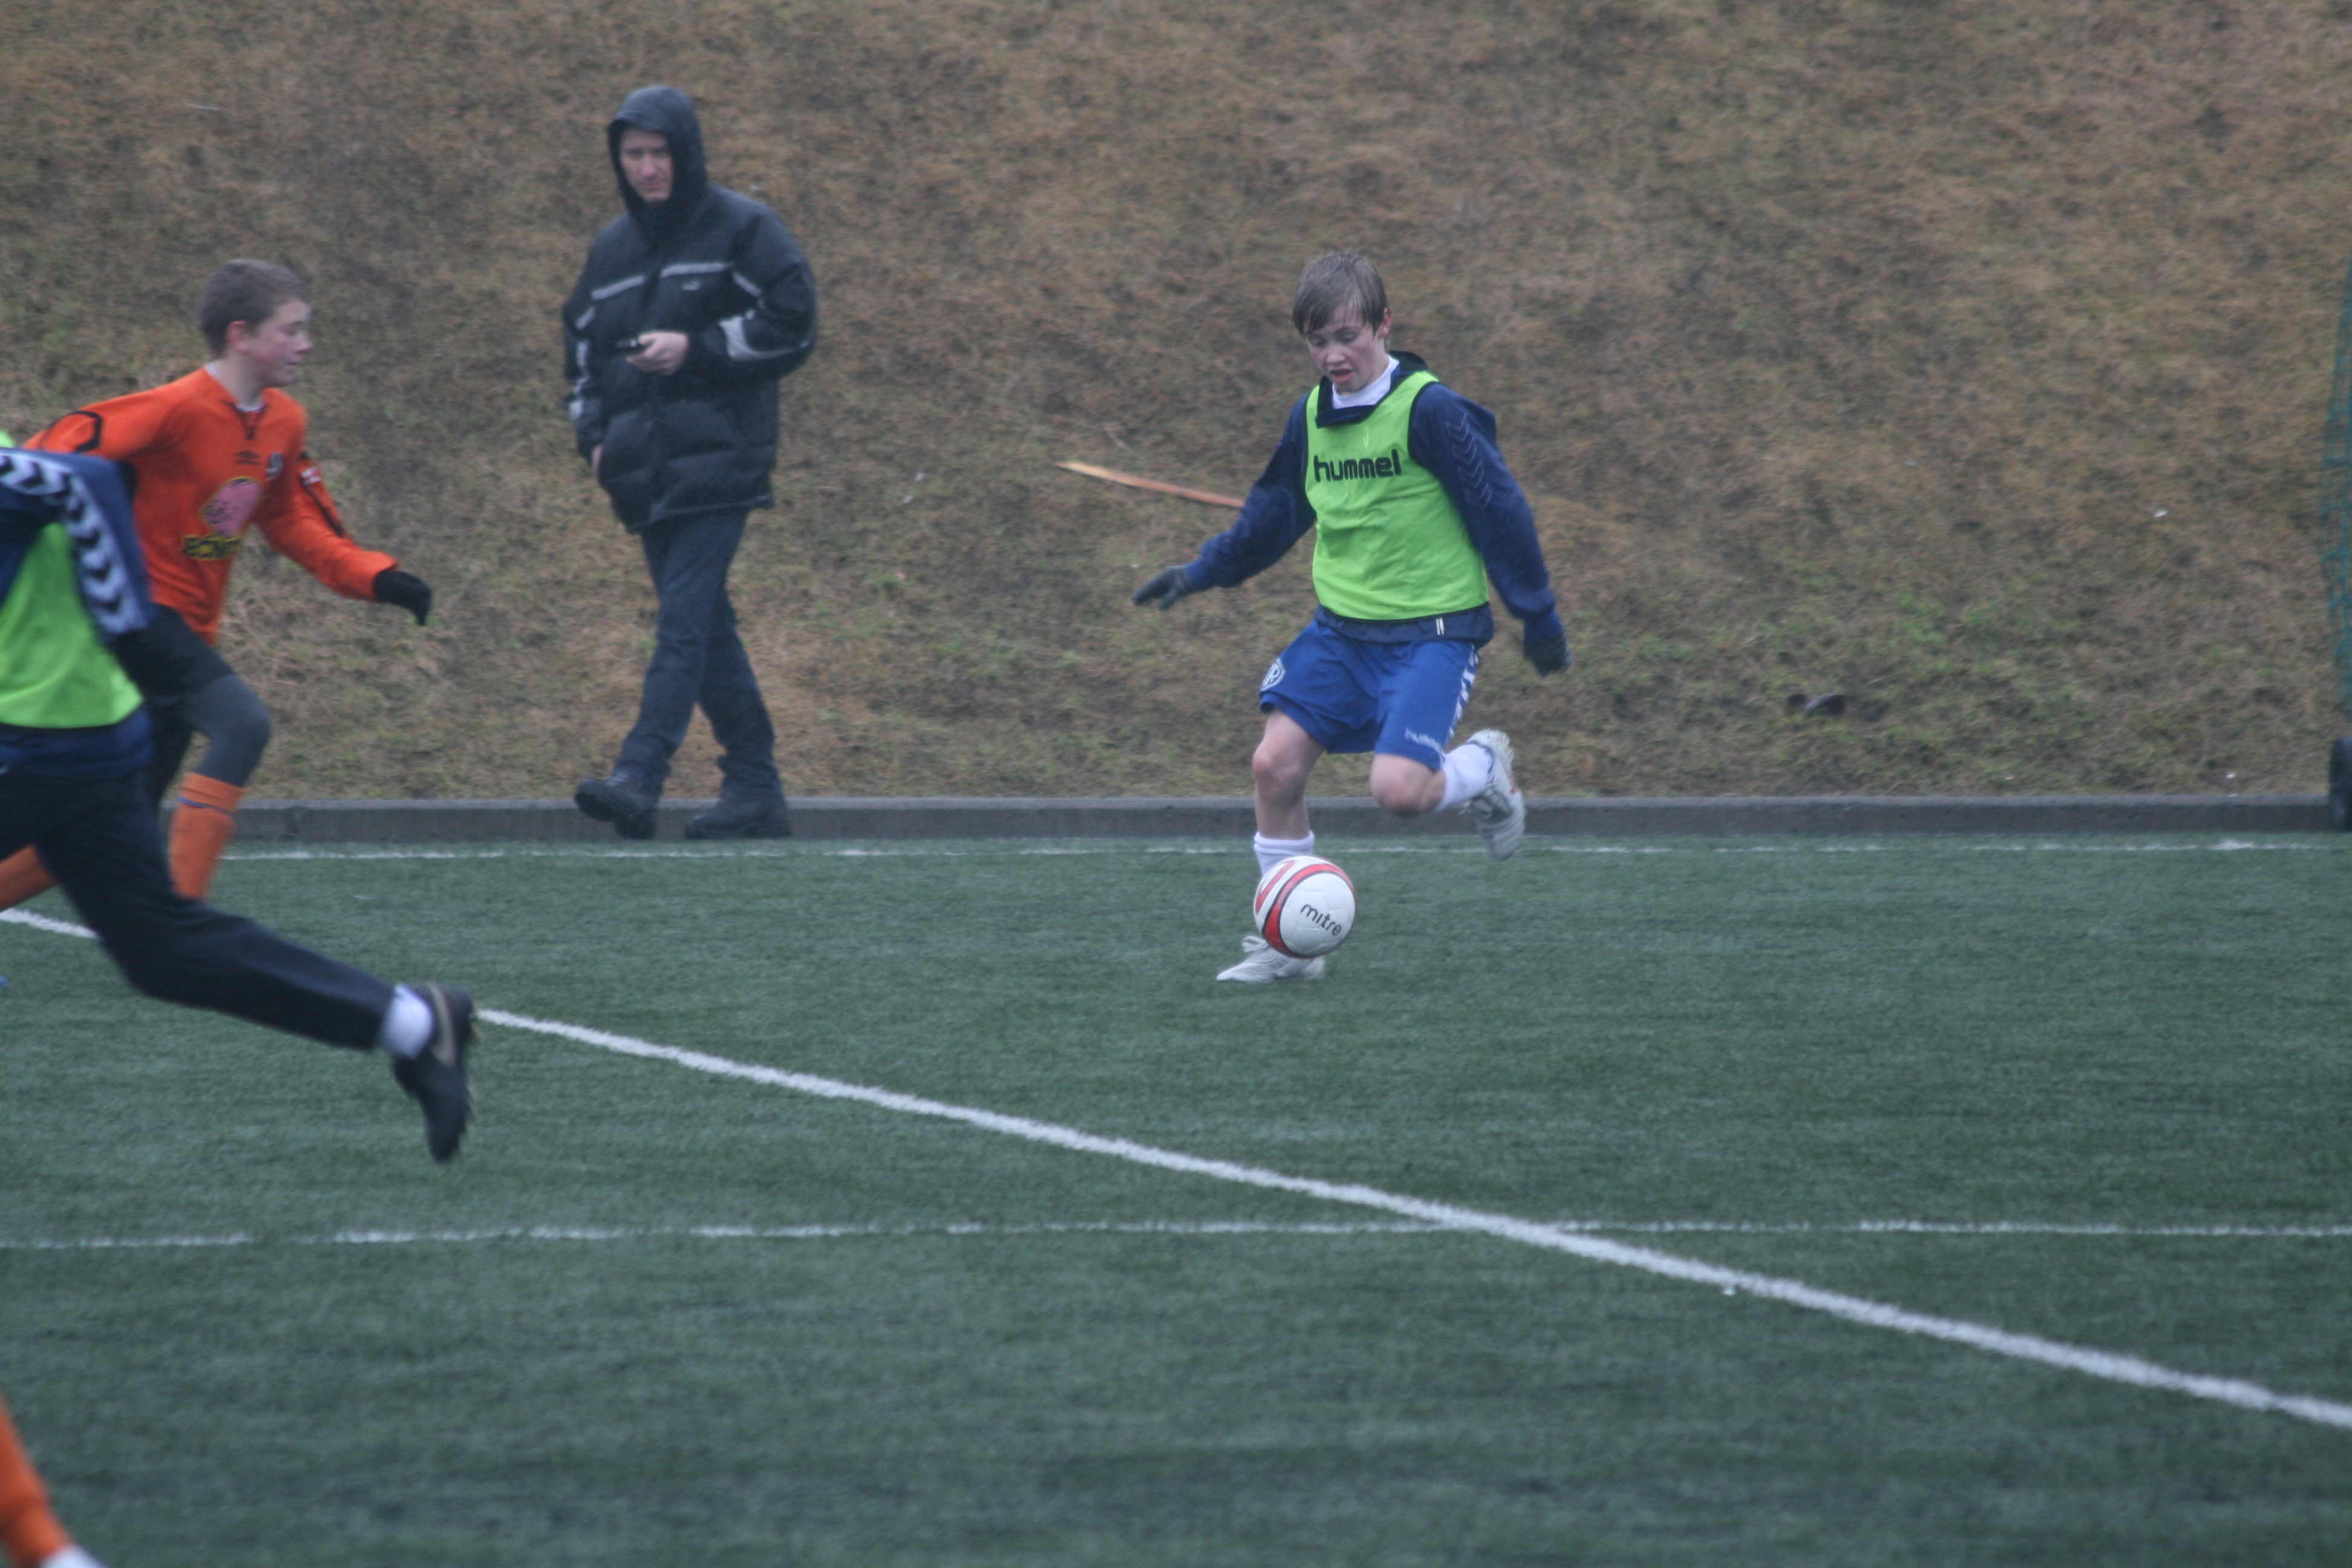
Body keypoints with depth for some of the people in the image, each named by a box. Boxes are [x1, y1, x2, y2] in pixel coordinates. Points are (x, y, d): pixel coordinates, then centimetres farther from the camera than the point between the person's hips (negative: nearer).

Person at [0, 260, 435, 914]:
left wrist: (378, 578, 8)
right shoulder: (179, 408, -17)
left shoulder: (285, 424, 8)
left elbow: (289, 524, 19)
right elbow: (59, 453, -21)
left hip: (188, 629, 9)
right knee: (241, 722, -28)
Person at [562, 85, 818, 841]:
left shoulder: (742, 230, -1)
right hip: (643, 467, 7)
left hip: (716, 458, -7)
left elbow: (792, 325, -5)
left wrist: (696, 350, -13)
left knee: (684, 622, -15)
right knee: (705, 631, 7)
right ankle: (756, 789, 12)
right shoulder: (612, 248, 17)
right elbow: (583, 346, 25)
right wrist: (594, 434, 10)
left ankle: (639, 778, -26)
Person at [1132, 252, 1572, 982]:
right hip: (1343, 625, 6)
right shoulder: (1310, 417, 5)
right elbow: (1275, 511, 23)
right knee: (1275, 763, -9)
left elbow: (1498, 510, -9)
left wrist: (1539, 618, -4)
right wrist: (1200, 572, 21)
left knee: (1398, 790, -22)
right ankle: (1287, 944, 4)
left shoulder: (1430, 412, -15)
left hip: (1433, 629, -6)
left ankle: (1484, 769, 14)